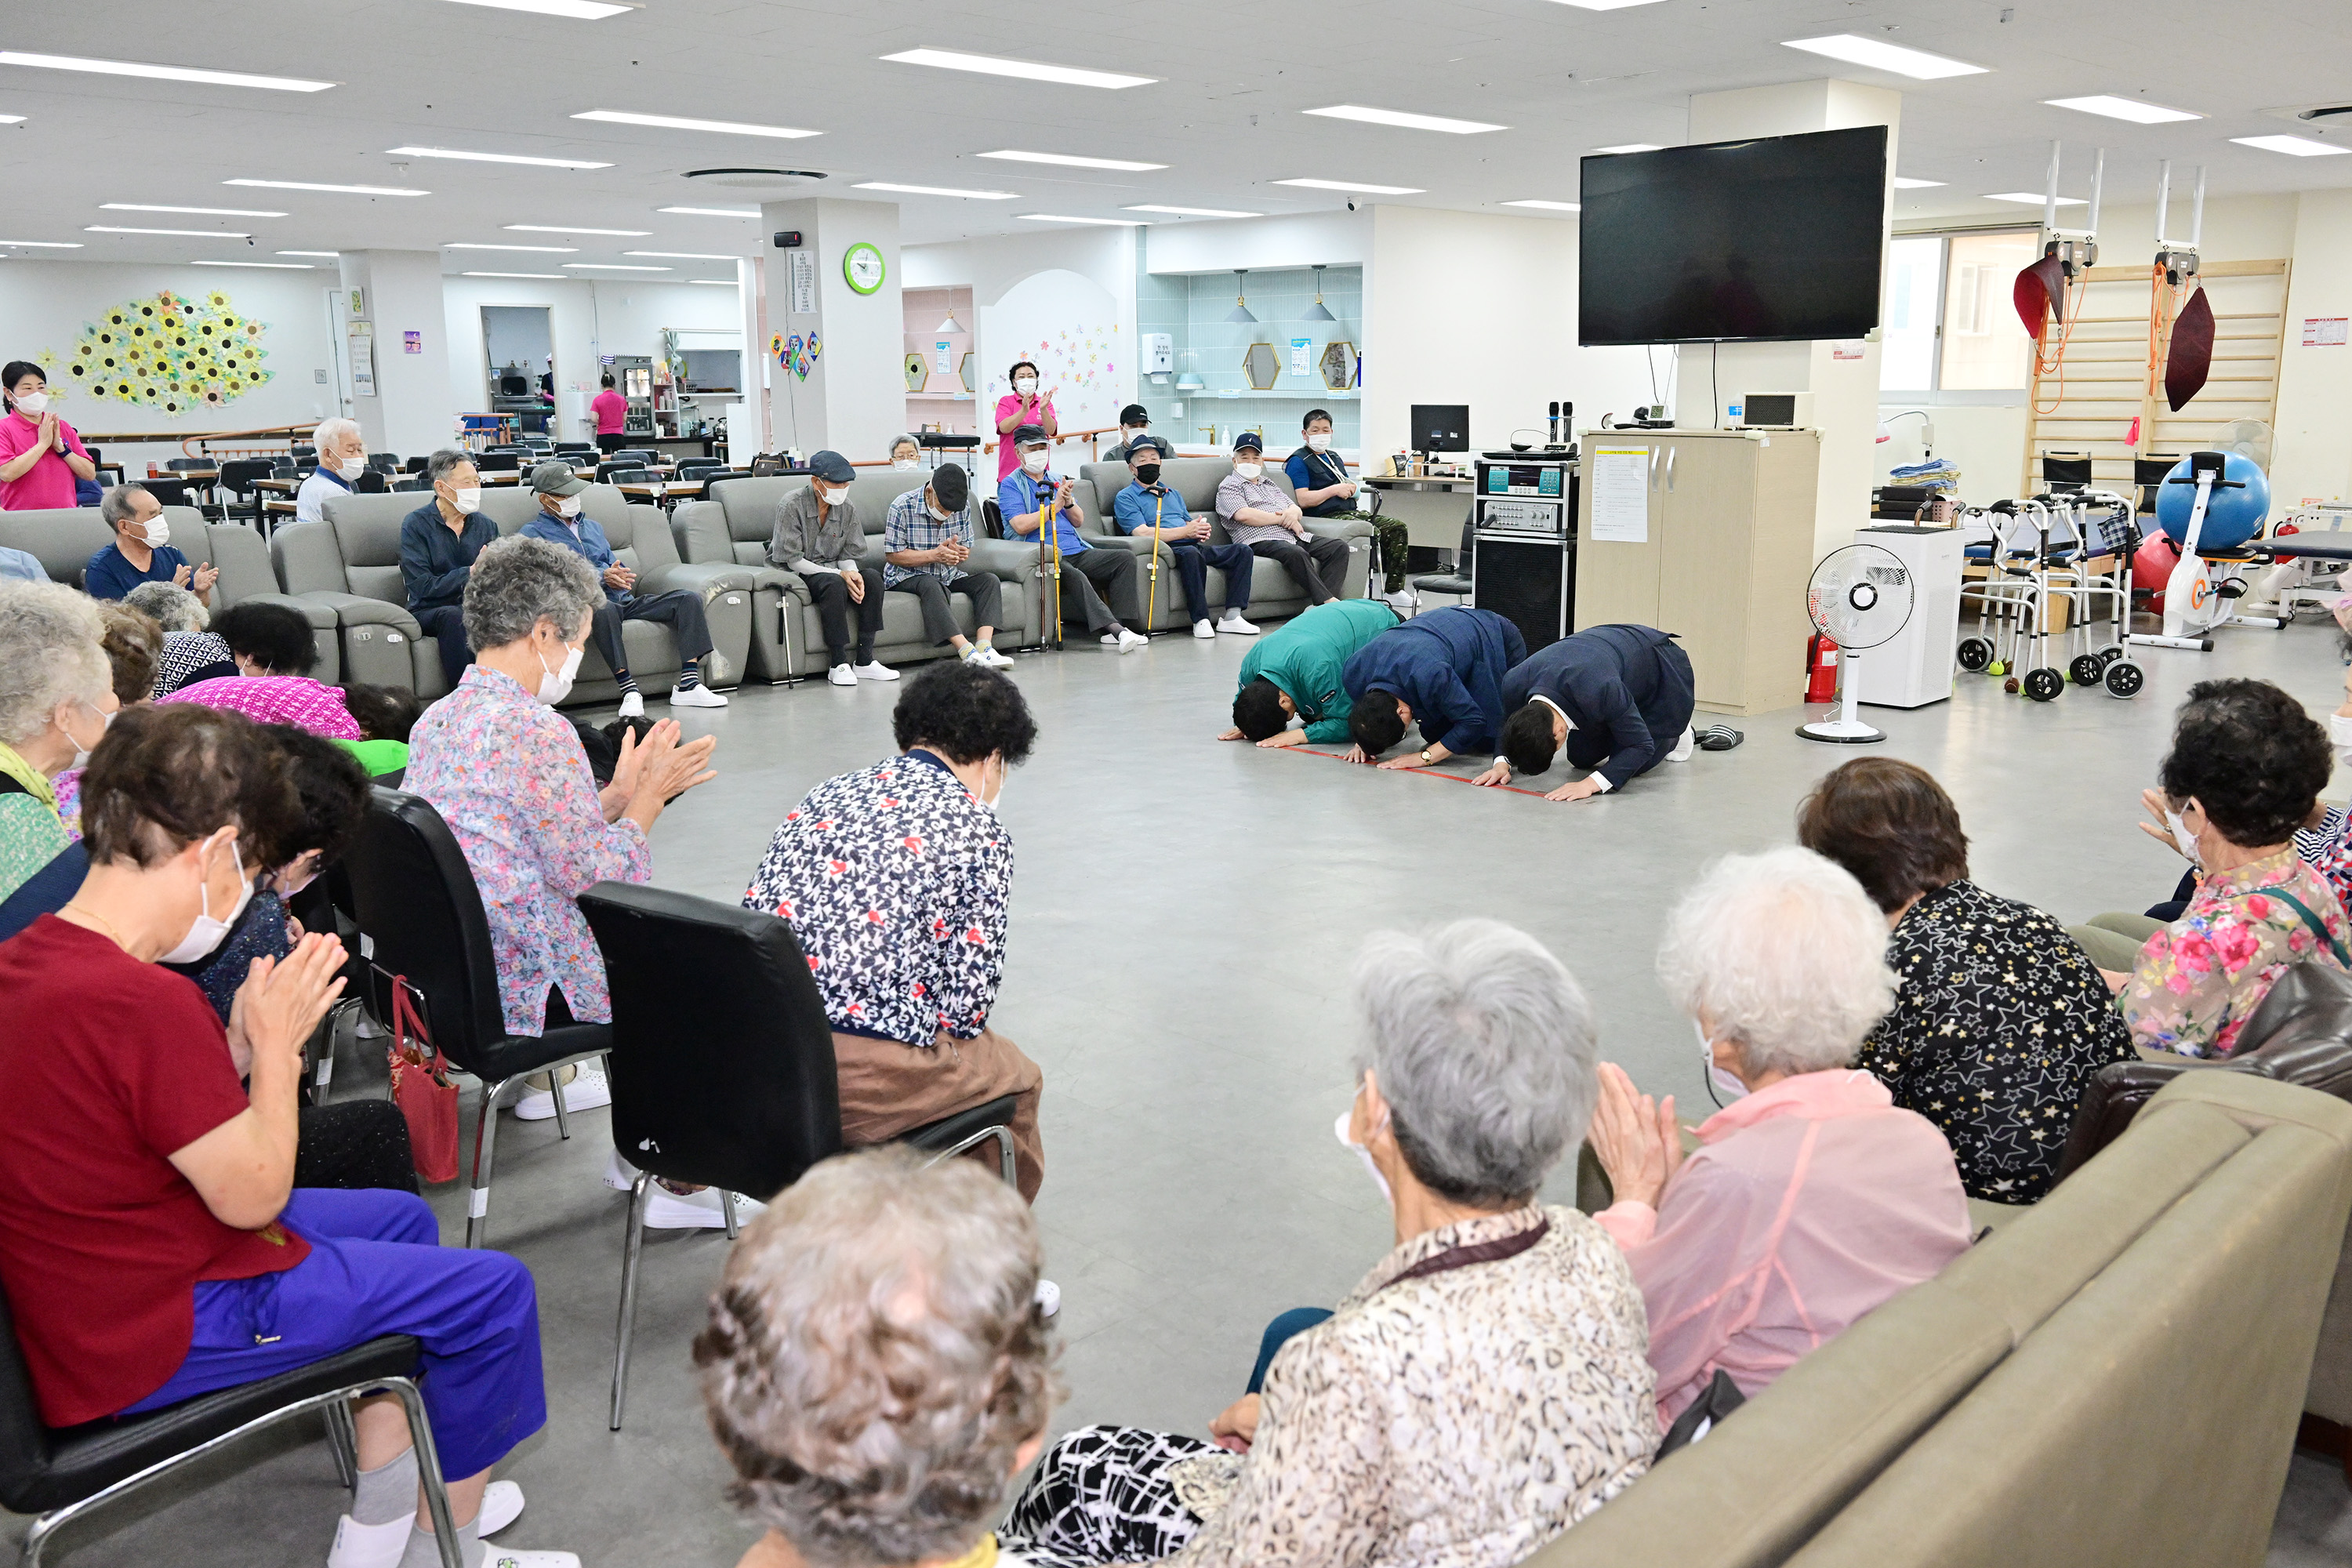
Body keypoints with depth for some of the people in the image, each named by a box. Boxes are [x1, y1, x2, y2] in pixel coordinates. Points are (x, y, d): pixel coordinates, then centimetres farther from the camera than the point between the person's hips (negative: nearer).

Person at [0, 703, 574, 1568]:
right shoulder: (143, 1002, -31)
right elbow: (253, 1195, -22)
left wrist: (242, 1041, 0)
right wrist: (276, 1040, -11)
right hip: (150, 1340, -10)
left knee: (402, 1218, 24)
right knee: (492, 1291, -1)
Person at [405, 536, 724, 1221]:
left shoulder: (437, 719, 7)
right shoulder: (537, 730, -21)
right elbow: (593, 876, -18)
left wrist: (617, 795, 9)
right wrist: (647, 798, -5)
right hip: (527, 984, -9)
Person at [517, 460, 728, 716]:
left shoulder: (592, 527, 30)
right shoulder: (533, 532, 9)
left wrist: (621, 576, -1)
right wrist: (600, 577, -17)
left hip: (624, 599, 7)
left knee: (688, 599, -14)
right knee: (604, 608, -43)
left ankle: (688, 685, -26)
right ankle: (629, 691, -42)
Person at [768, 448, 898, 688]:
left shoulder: (848, 508, 1)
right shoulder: (792, 506, -15)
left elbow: (850, 555, 6)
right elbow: (791, 560, -19)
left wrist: (853, 573, -21)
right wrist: (839, 574, -26)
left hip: (831, 571, 6)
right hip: (794, 575, -6)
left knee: (872, 578, -20)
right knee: (834, 584, -35)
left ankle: (864, 661, -20)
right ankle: (838, 664, -30)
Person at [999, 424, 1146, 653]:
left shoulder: (1058, 481, 26)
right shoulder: (1010, 485, 7)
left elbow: (1078, 521, 19)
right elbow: (1021, 526, -8)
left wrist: (1068, 501, -1)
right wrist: (1054, 506, -8)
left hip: (1077, 552, 7)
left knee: (1126, 558, -15)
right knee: (1074, 575, -38)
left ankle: (1120, 626, -27)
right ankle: (1114, 629, -50)